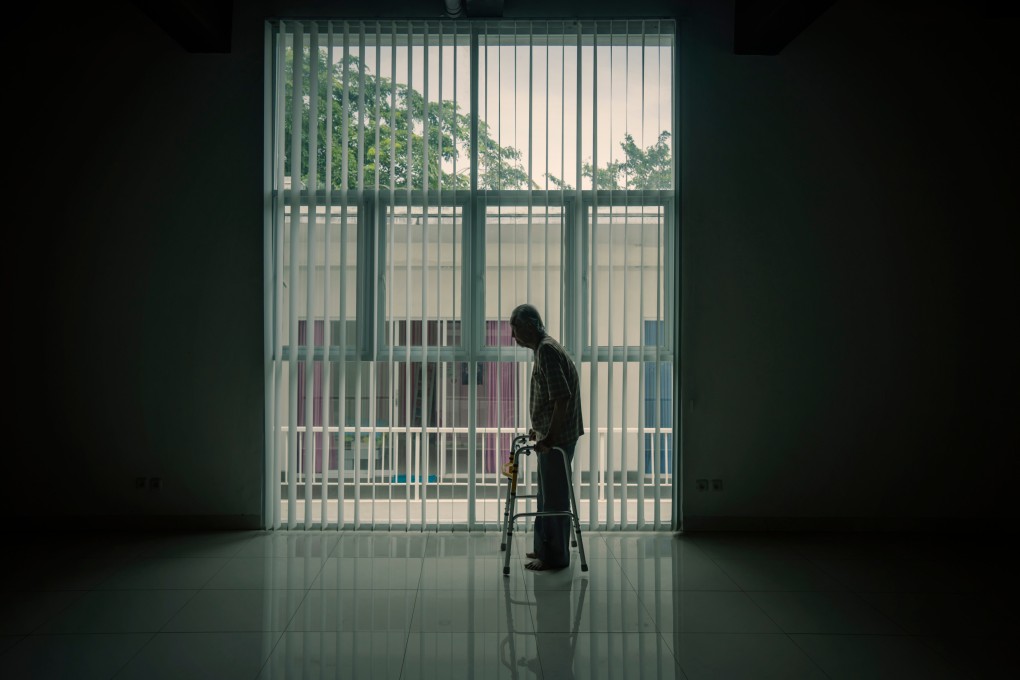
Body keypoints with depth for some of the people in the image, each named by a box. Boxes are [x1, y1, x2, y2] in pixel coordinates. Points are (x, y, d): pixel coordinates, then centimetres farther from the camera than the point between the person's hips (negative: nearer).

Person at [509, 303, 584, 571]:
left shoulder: (547, 350, -18)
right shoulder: (546, 348, 14)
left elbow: (562, 398, -25)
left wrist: (550, 437, -22)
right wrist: (541, 430, 25)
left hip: (557, 439, -10)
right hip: (551, 436, 10)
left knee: (554, 496, -1)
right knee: (547, 495, 18)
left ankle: (555, 556, 9)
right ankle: (546, 549, 28)